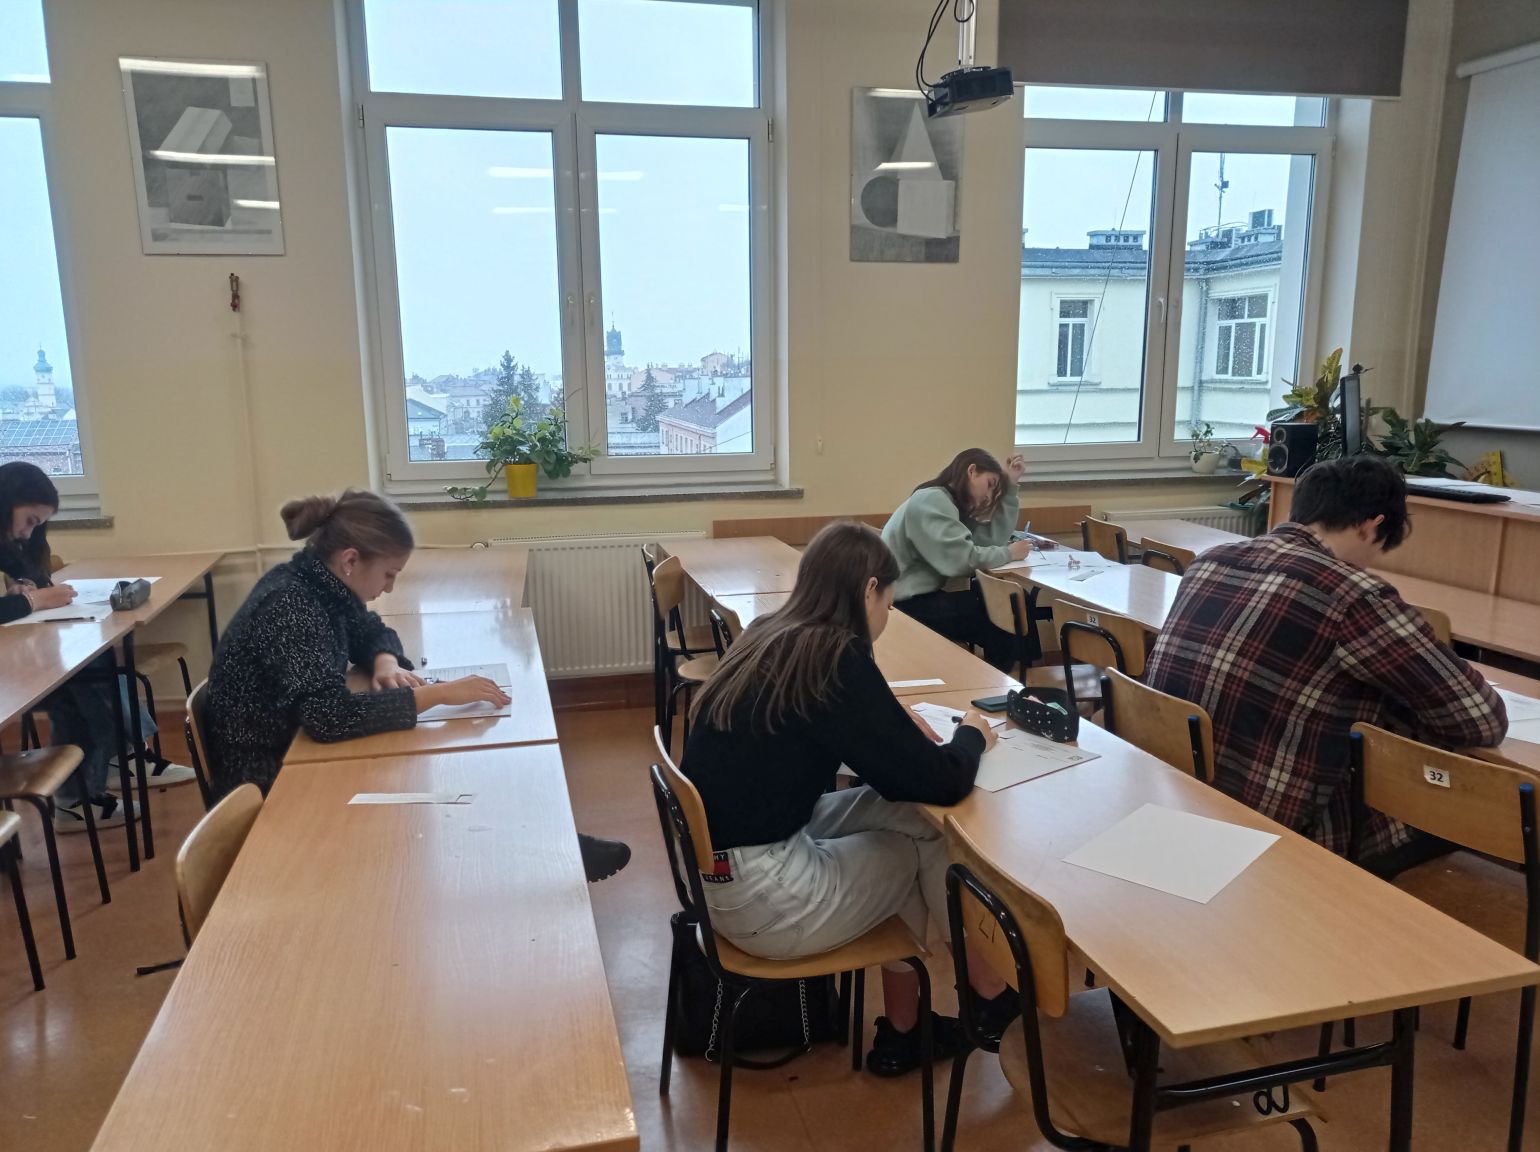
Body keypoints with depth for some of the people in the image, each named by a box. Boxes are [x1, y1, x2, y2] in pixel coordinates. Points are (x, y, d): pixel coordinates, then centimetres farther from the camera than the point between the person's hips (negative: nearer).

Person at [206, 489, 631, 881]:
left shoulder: (314, 584, -1)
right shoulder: (288, 608, -28)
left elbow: (371, 631, 16)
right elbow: (330, 716, -38)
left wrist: (386, 664, -7)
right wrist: (439, 693, -33)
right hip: (267, 787, -8)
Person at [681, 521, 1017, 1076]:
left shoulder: (768, 637, 5)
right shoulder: (837, 658, -18)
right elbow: (941, 781, -14)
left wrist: (895, 722, 10)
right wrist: (971, 735, 7)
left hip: (713, 864, 8)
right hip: (759, 899, -8)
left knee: (902, 812, 13)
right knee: (928, 840, 10)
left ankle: (902, 1026, 22)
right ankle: (989, 996, 32)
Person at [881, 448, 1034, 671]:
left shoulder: (952, 504, 17)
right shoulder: (931, 501, -15)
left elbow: (994, 539, 8)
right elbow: (959, 559, -26)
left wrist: (1010, 488, 7)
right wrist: (1008, 554, -12)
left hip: (921, 596, 10)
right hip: (904, 604, -10)